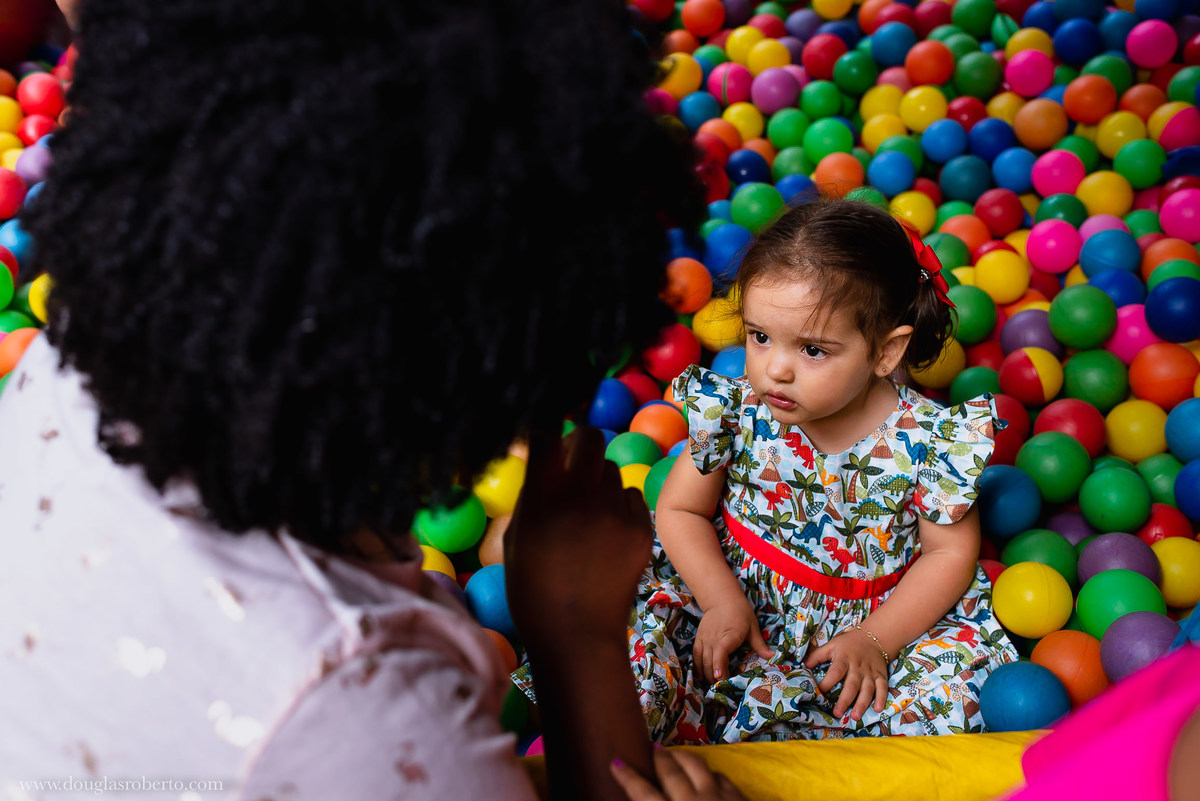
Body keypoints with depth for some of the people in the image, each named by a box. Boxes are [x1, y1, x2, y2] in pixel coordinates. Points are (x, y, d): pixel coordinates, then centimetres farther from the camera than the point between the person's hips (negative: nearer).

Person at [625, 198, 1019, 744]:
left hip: (879, 623, 1)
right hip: (739, 603, 0)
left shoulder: (930, 440, -17)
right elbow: (680, 509, -1)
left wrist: (874, 640, -15)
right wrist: (722, 602, -14)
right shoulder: (733, 410, -13)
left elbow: (951, 551, -6)